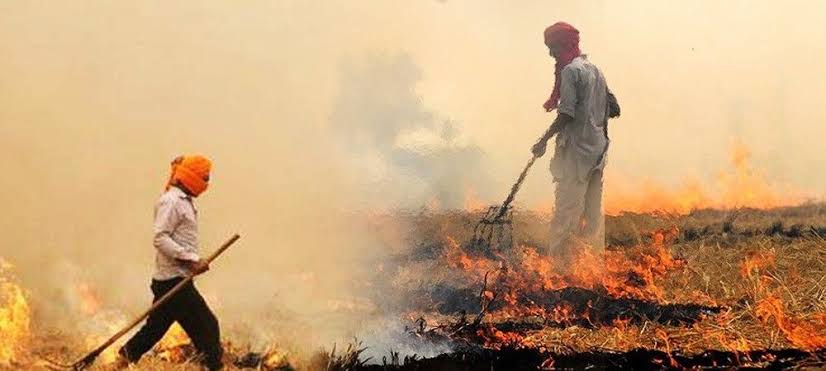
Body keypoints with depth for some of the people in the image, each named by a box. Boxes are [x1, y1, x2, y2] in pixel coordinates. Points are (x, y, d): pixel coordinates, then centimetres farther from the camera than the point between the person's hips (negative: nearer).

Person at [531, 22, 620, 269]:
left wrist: (544, 140, -13)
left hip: (576, 149, -9)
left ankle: (559, 264, -10)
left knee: (566, 212, -9)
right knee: (593, 211, 11)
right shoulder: (595, 70, 17)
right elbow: (613, 108, 18)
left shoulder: (570, 70, -10)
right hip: (597, 150, 9)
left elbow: (566, 112, -17)